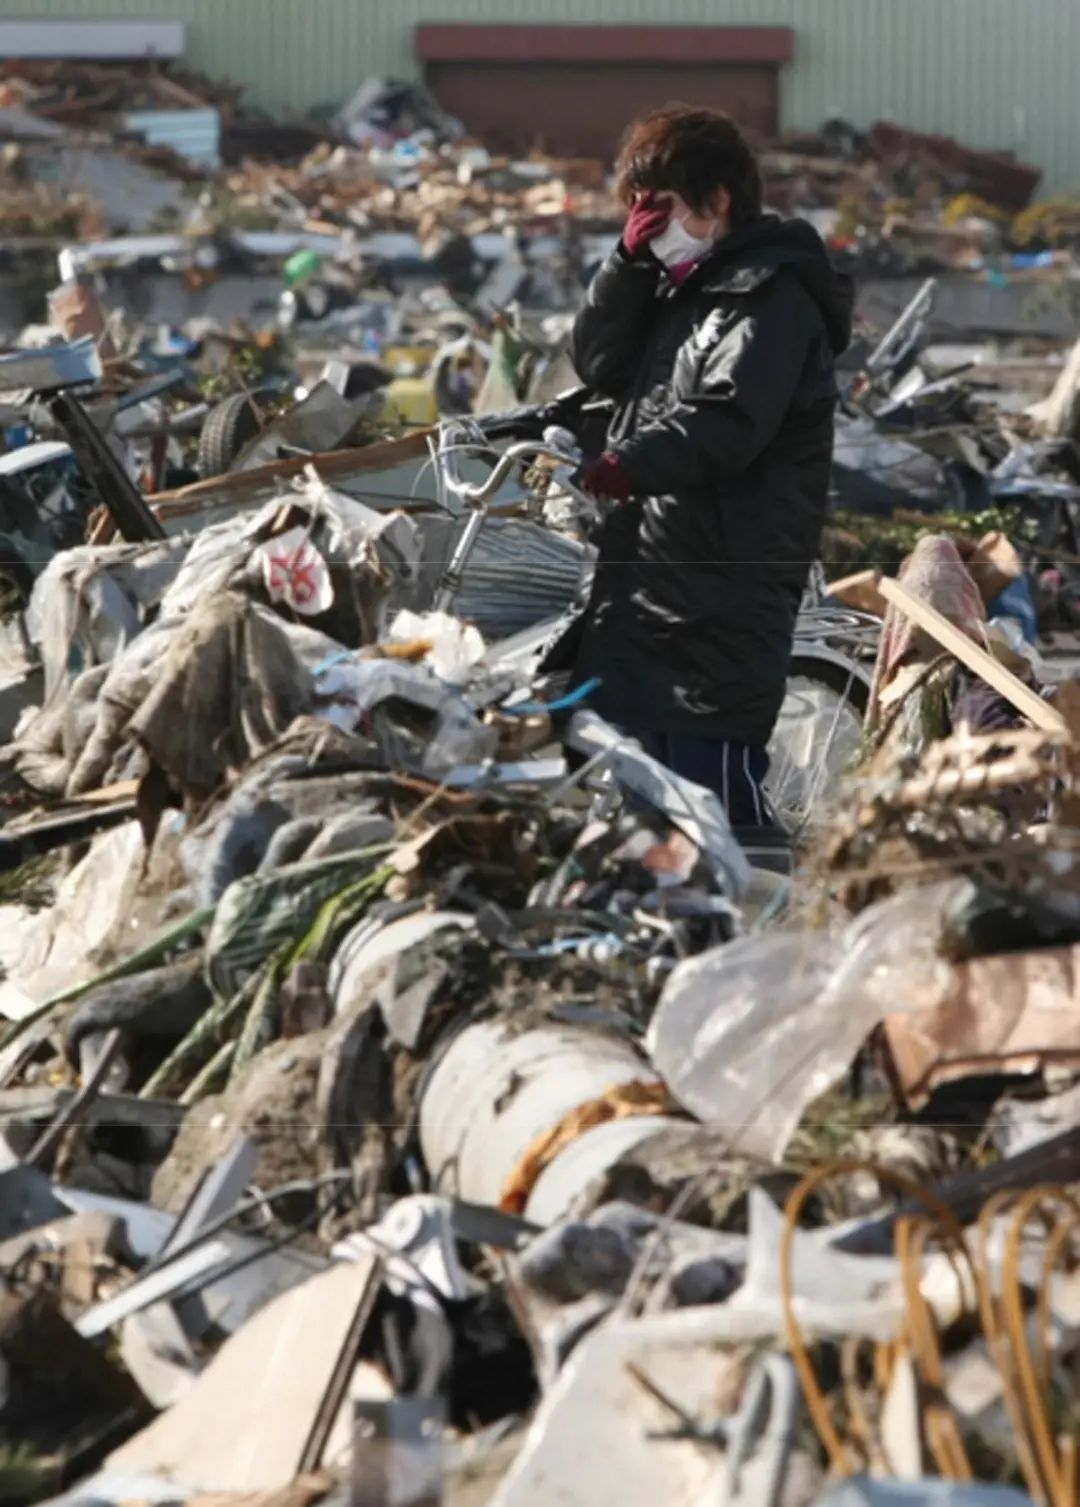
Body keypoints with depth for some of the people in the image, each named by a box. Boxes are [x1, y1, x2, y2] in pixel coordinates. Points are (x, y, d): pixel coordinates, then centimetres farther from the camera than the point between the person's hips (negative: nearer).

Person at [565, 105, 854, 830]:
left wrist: (629, 465, -34)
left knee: (714, 780, -14)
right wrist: (630, 262, 4)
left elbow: (727, 422, -22)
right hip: (646, 574, 9)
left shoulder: (773, 297, -10)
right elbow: (601, 365, 15)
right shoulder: (682, 286, 20)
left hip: (723, 599, -9)